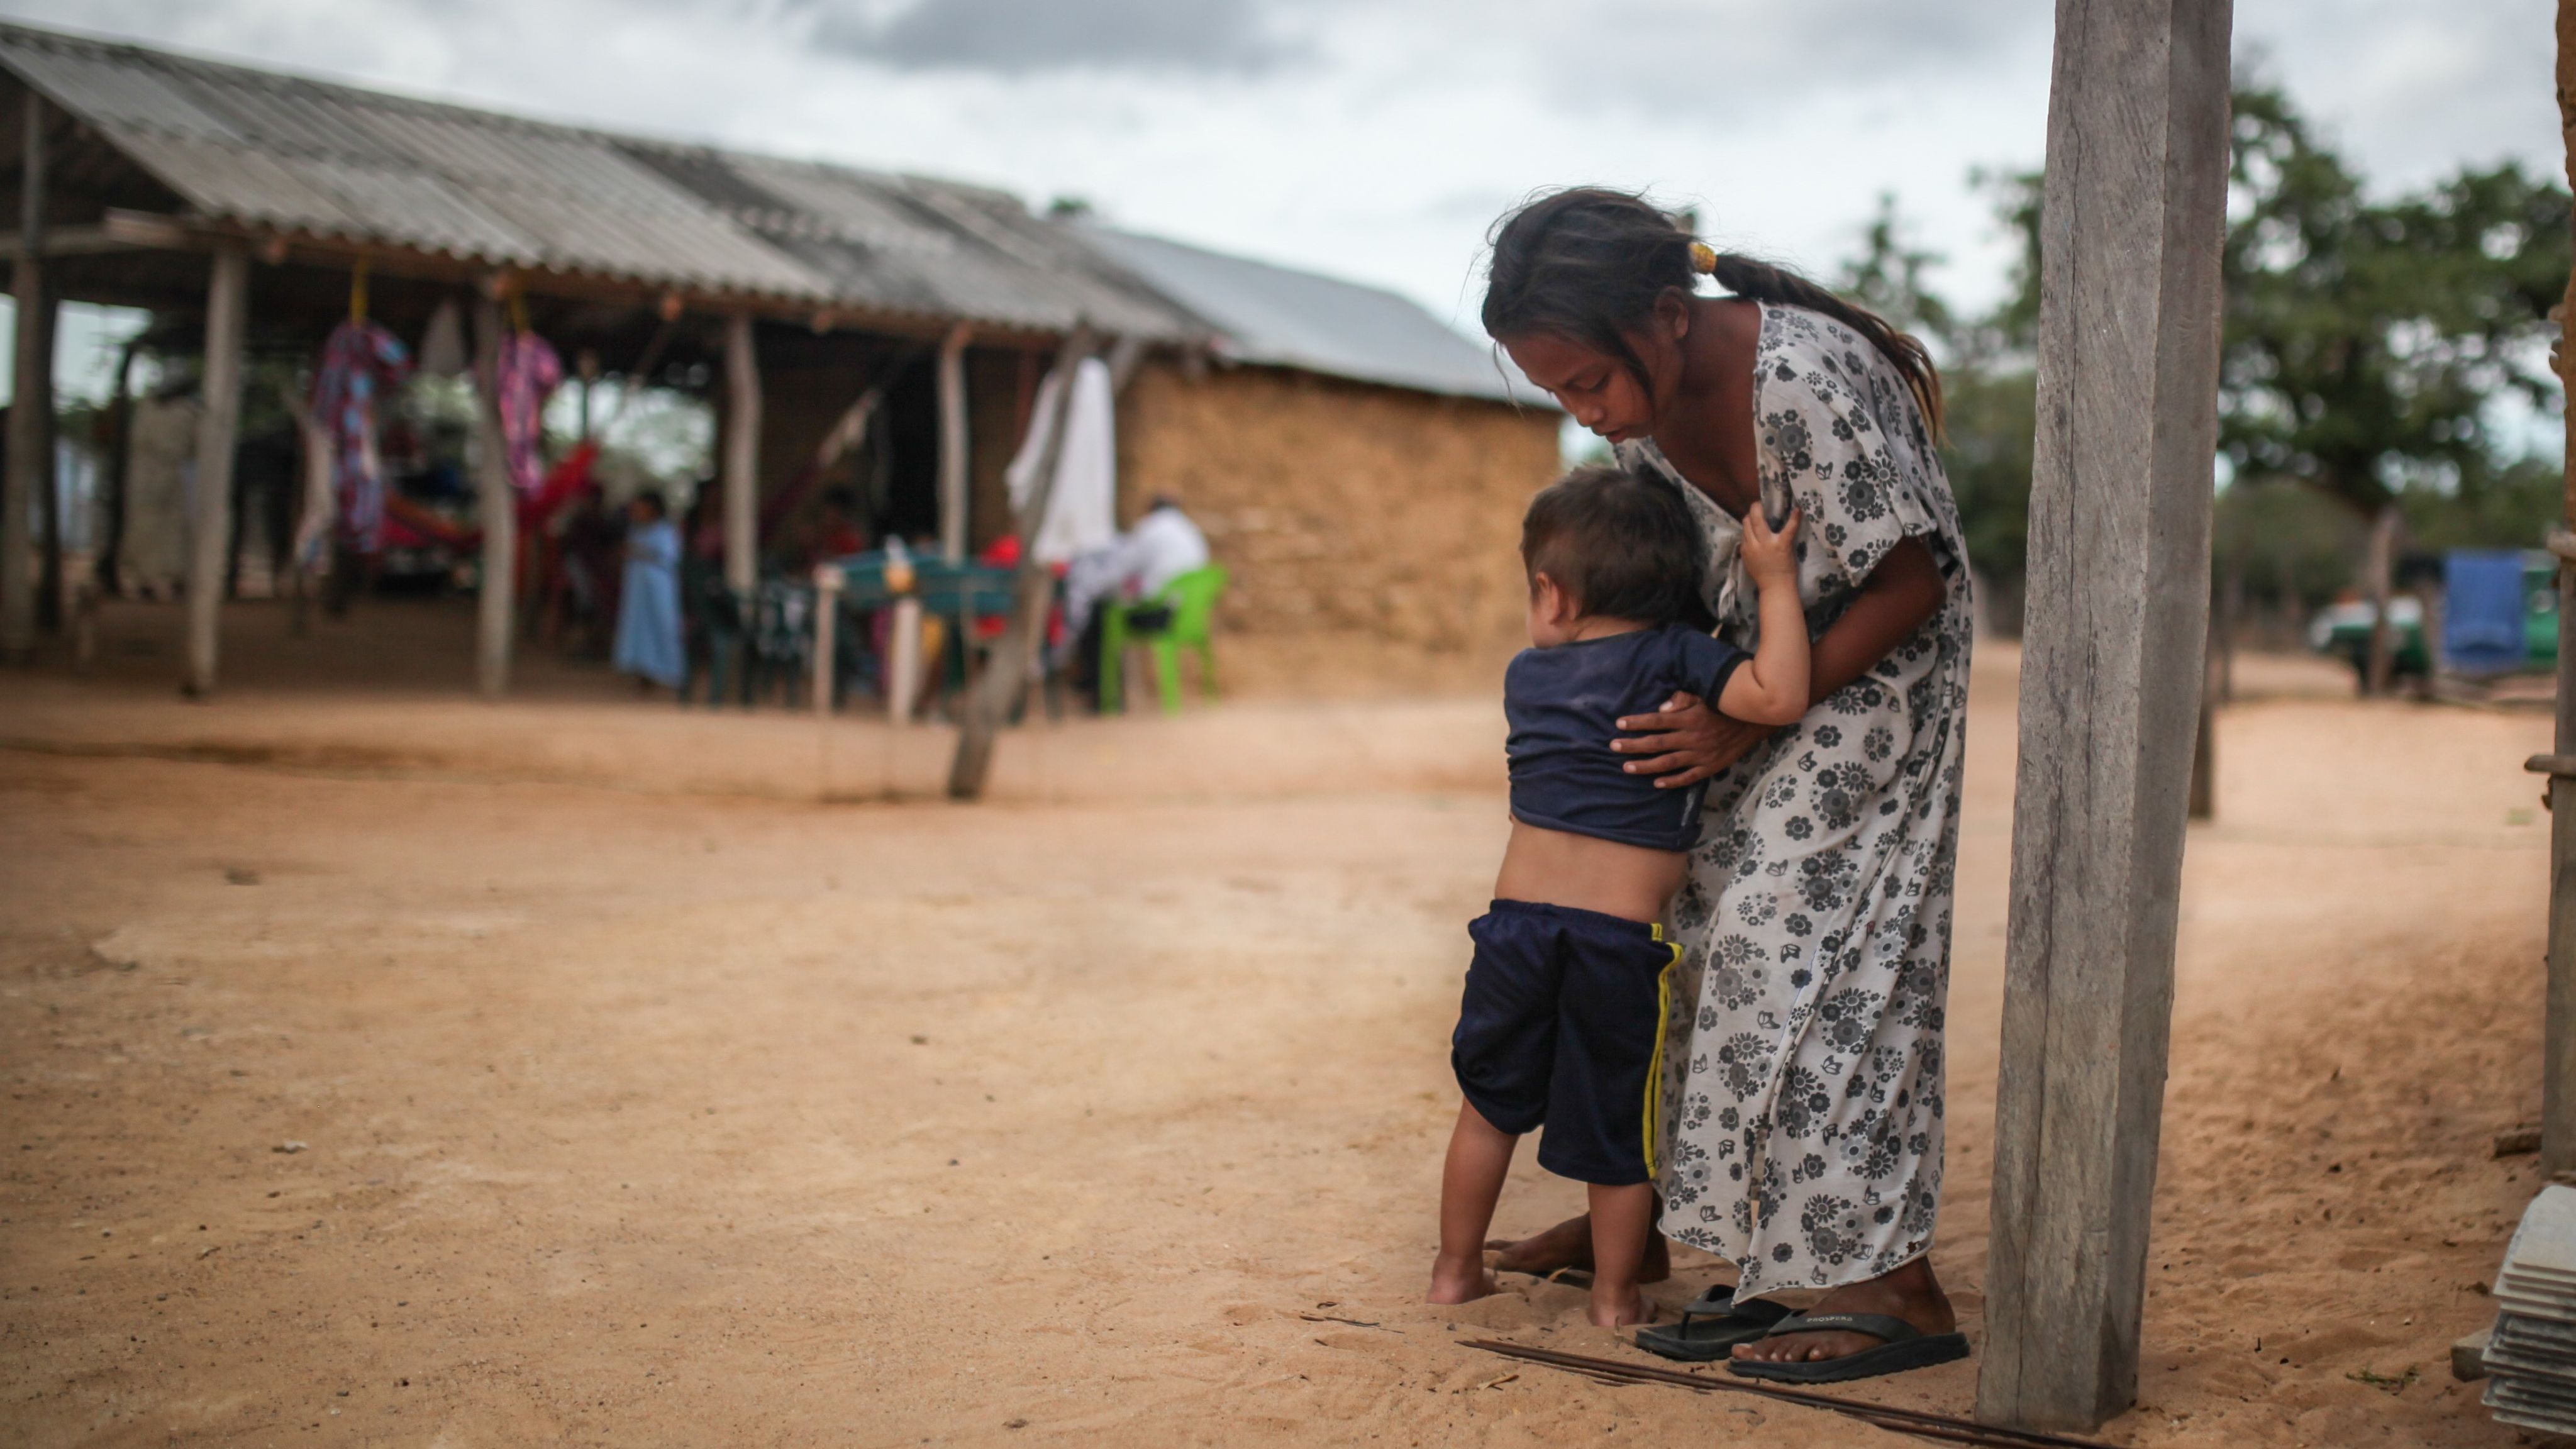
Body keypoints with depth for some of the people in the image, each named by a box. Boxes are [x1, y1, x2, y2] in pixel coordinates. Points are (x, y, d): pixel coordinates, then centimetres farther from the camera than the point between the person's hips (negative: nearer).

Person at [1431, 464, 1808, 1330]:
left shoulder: (1526, 675, 10)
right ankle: (1615, 1297, 21)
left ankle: (1457, 1270, 28)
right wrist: (1776, 583, -11)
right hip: (1622, 932, -3)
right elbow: (1778, 698, -18)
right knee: (1617, 1125, 11)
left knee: (1489, 1104, 19)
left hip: (1518, 913, 4)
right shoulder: (1672, 658, -5)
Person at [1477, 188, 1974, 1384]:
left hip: (1878, 658, -8)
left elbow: (1909, 586, -24)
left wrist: (1749, 724, -24)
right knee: (1678, 913, 7)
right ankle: (1633, 1217, 18)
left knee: (1795, 936, -13)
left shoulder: (1807, 381, -32)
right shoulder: (1640, 388, -9)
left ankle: (1897, 1294, -8)